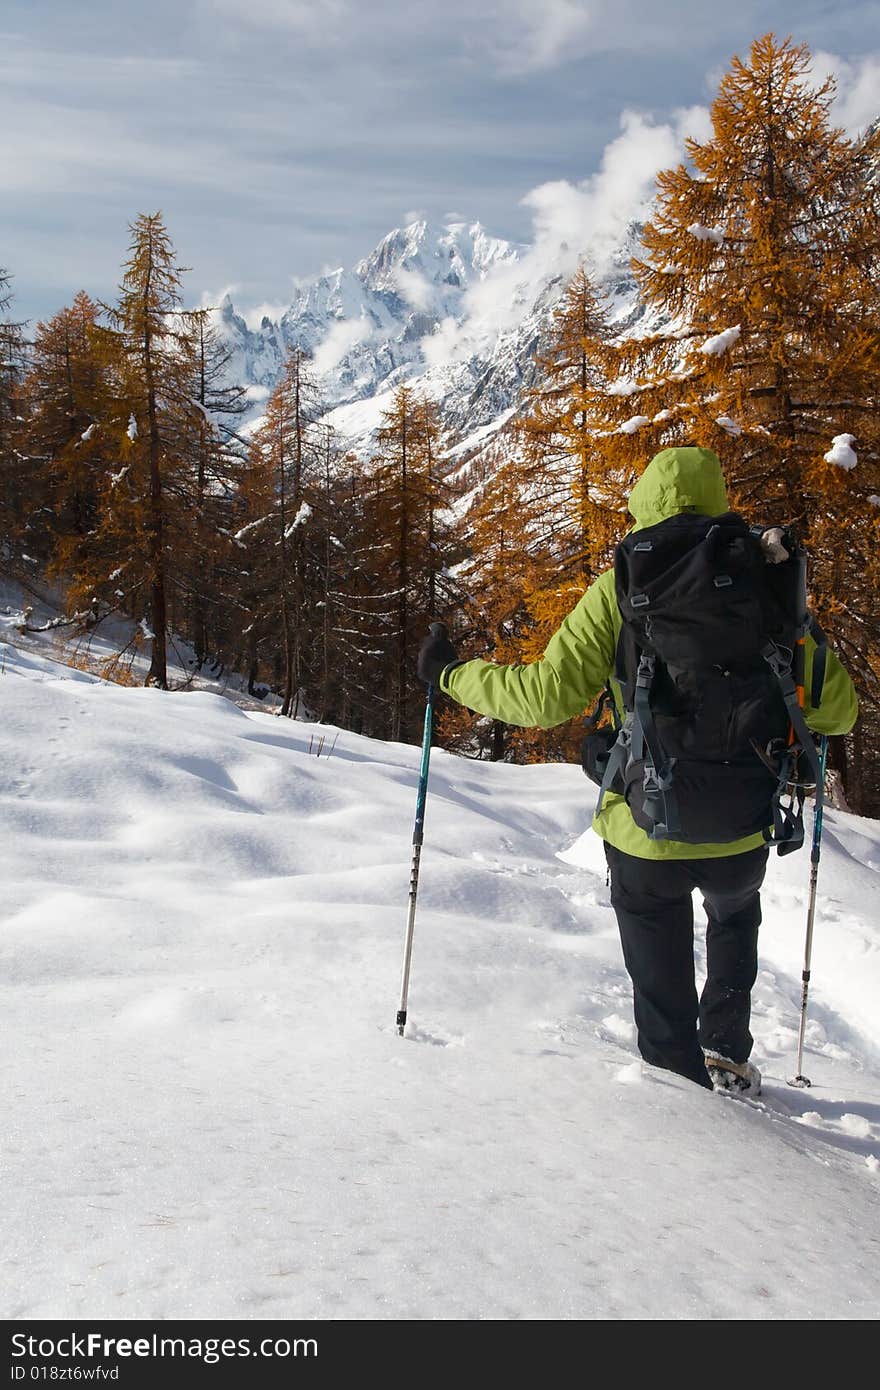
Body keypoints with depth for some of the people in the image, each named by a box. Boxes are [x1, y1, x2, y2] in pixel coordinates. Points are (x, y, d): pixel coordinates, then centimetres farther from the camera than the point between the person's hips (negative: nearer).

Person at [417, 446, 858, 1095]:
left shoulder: (617, 592, -10)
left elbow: (549, 694, -14)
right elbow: (835, 708, 0)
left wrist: (453, 674, 0)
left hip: (644, 834, -2)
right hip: (741, 833, 2)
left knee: (663, 987, 19)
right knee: (736, 920, 35)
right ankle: (728, 1055, 32)